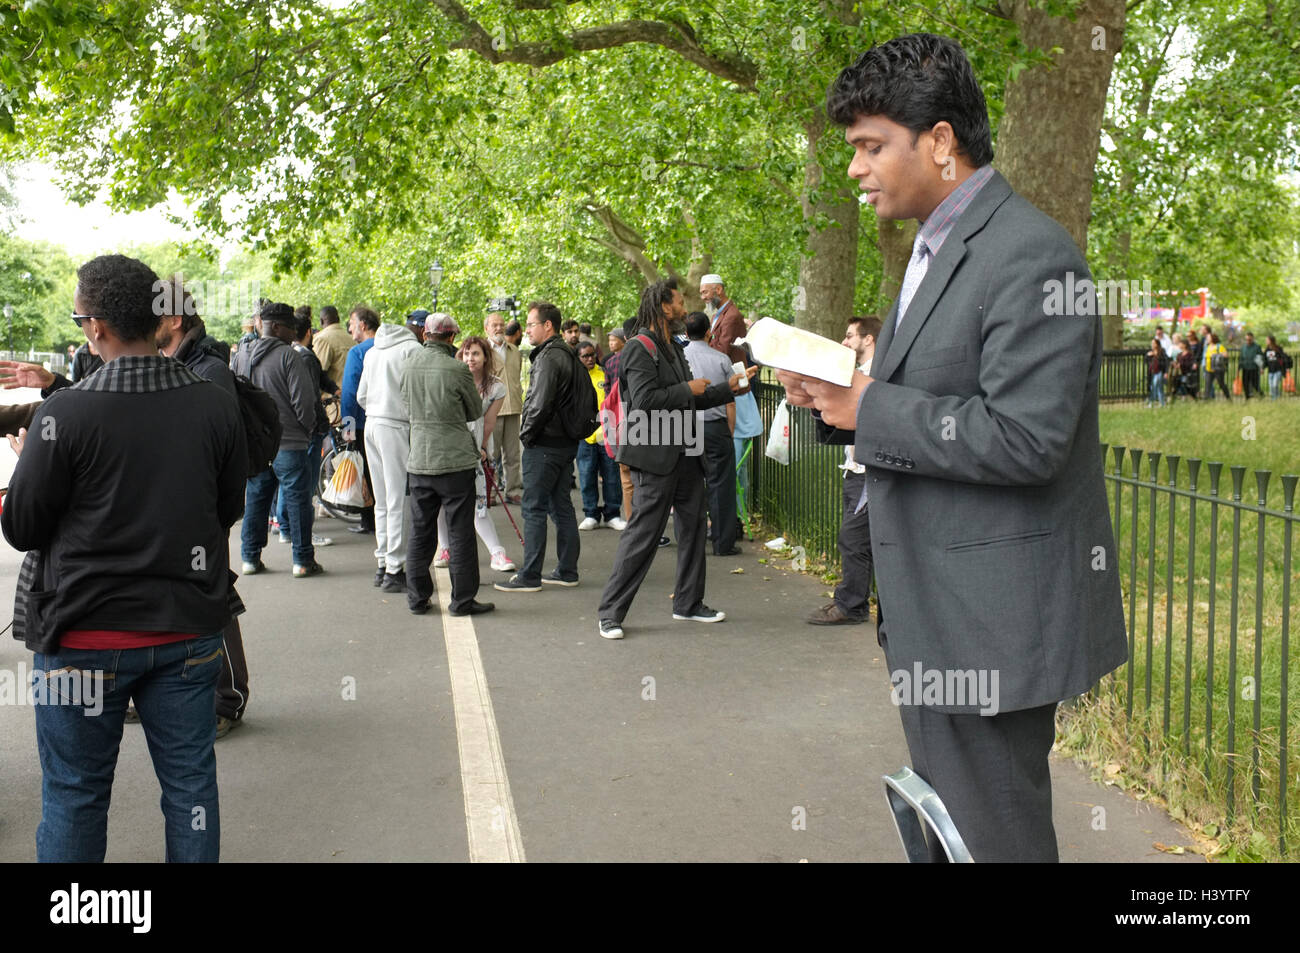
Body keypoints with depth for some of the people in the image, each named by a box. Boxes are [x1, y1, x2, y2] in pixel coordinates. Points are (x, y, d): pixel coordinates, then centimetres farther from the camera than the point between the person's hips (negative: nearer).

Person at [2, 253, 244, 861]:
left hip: (86, 637, -3)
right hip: (189, 628, 3)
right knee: (190, 782, 13)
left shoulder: (65, 413, -17)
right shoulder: (217, 406, -6)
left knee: (74, 795, 12)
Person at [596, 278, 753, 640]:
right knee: (643, 532, -8)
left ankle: (689, 603, 24)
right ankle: (610, 612, -1)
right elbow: (644, 400, -23)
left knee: (693, 526, 12)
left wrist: (729, 387, 17)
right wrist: (689, 389, -13)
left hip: (685, 454, 9)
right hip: (655, 456, -9)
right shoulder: (640, 348, -11)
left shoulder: (673, 348, 18)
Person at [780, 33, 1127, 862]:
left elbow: (1024, 437, -26)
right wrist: (840, 397, 2)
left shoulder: (1031, 255, -18)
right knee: (944, 830, 21)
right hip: (933, 608, 10)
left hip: (992, 612, -10)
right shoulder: (934, 250, 15)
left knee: (992, 837, 1)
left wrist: (869, 408, -19)